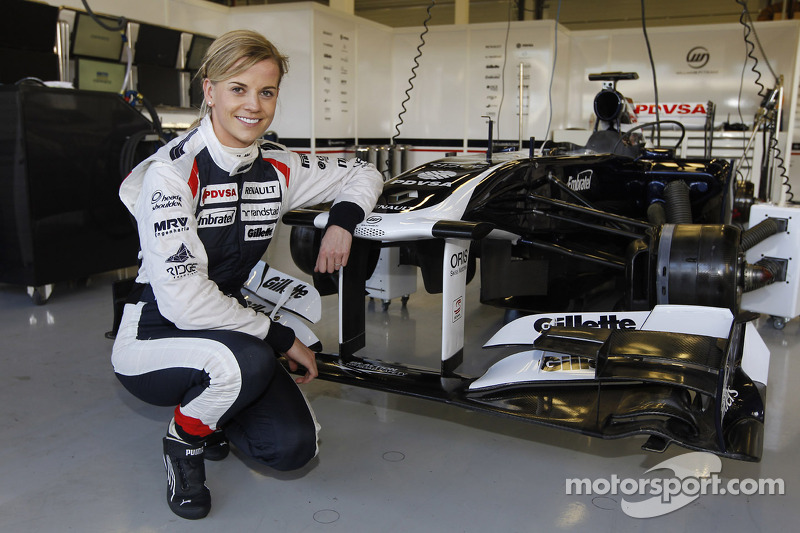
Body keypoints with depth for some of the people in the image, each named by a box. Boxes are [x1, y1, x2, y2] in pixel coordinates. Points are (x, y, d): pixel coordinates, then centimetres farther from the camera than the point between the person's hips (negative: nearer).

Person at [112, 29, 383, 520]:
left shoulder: (278, 168, -2)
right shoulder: (173, 171, -19)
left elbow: (363, 174, 14)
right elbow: (182, 300, -26)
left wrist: (342, 222, -7)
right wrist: (281, 337, -20)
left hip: (230, 329, 5)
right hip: (153, 337, -5)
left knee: (296, 447, -10)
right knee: (247, 362, -36)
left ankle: (206, 409, 21)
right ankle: (185, 438, -1)